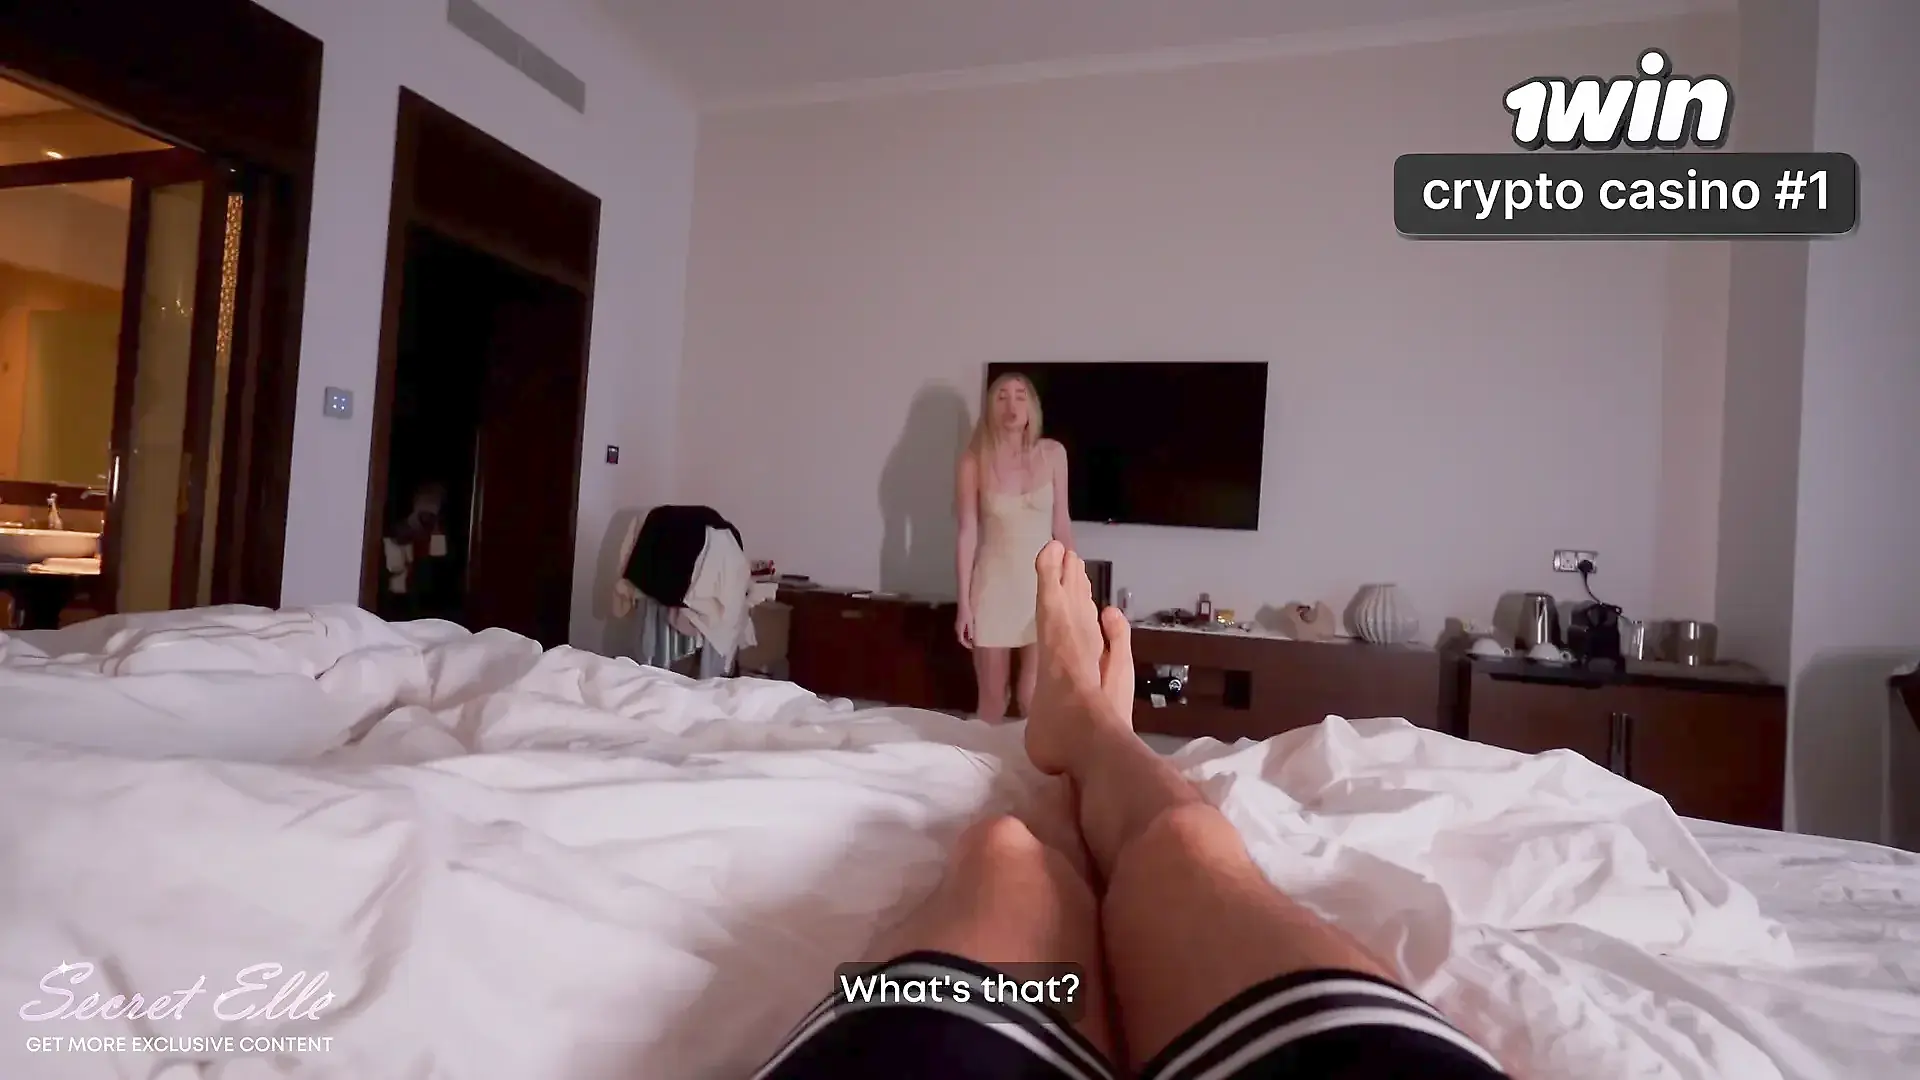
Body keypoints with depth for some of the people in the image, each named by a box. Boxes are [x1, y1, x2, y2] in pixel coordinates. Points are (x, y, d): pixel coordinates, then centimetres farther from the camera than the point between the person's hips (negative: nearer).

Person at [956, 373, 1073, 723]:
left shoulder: (1053, 454, -1)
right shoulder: (974, 460, -6)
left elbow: (1061, 525, 4)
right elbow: (968, 532, -4)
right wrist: (964, 602, -6)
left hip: (1042, 581, 1)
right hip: (995, 582, -1)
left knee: (1034, 700, -1)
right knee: (992, 698, 8)